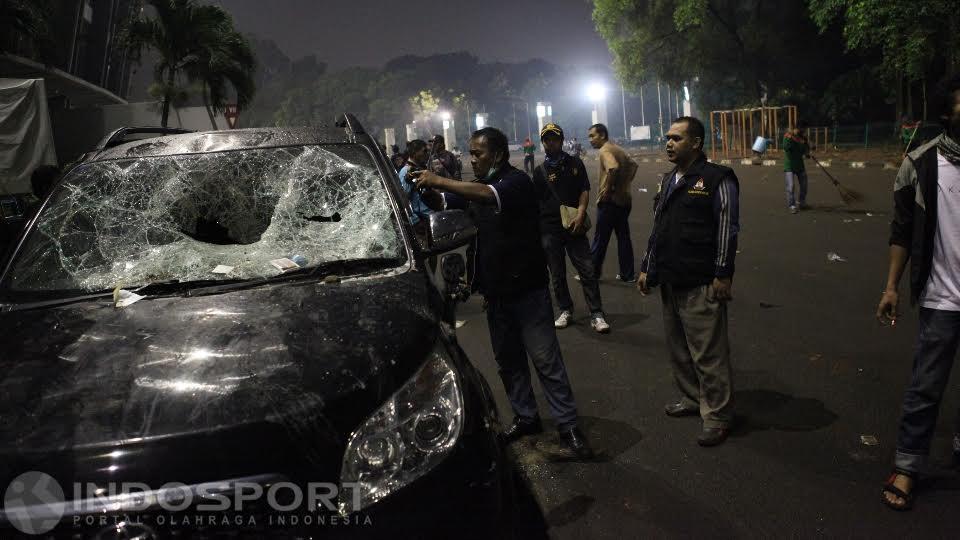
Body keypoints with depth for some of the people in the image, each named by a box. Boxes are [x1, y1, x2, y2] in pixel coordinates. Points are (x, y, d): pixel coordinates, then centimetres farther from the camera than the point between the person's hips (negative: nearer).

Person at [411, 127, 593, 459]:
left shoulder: (516, 181, -12)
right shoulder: (476, 187, 12)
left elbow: (490, 195, -32)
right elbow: (444, 203, 6)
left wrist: (439, 180, -30)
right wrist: (427, 190, -16)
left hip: (526, 288, -7)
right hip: (495, 290, 7)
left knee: (546, 359, -3)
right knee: (508, 360, 14)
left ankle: (568, 426, 4)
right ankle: (526, 417, 28)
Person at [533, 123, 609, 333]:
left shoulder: (575, 164, 7)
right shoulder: (540, 170, 7)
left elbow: (584, 191, 2)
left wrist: (580, 215, -13)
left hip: (574, 226, -1)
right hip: (550, 229, 1)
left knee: (587, 270, -4)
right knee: (557, 274, 8)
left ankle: (596, 314, 1)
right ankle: (565, 311, 23)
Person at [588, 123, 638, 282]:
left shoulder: (605, 150, -15)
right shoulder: (617, 149, 13)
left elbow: (614, 168, -33)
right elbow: (633, 165, 23)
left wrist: (607, 188, -23)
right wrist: (625, 183, 15)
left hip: (609, 201, -9)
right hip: (624, 199, 9)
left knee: (600, 239, 3)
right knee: (623, 237, 13)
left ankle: (592, 273, 13)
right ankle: (628, 274, 17)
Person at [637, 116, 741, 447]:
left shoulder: (716, 179, -8)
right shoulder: (668, 181, 16)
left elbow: (727, 230, -12)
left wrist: (723, 276, -15)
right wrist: (647, 268, 19)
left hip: (702, 285, -8)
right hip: (670, 282, 8)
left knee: (708, 354, -3)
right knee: (678, 348, 17)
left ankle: (717, 416, 9)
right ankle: (691, 398, 33)